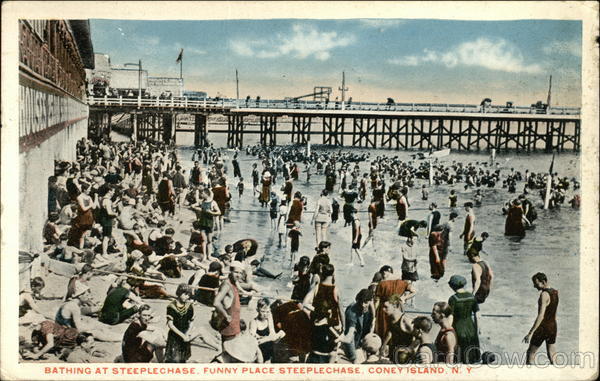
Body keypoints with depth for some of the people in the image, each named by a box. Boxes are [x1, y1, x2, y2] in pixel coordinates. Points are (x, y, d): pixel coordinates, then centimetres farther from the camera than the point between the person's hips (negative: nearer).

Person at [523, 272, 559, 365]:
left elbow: (541, 316, -27)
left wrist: (530, 333, -29)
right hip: (553, 327, 8)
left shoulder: (544, 294, -20)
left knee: (531, 353, 8)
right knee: (552, 358, 11)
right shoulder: (555, 292, 5)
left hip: (542, 328, -8)